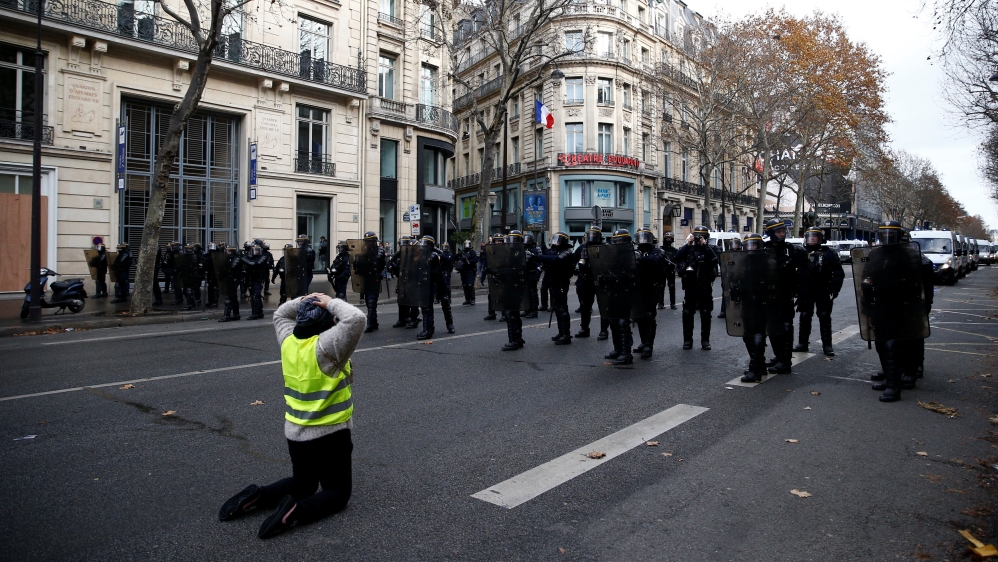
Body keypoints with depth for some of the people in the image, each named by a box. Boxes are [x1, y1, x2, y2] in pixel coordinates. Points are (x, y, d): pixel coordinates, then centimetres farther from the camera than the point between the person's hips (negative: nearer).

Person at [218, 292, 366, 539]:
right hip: (329, 434, -7)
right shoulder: (327, 345, -21)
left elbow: (280, 314, 19)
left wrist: (303, 302, 5)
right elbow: (356, 318, -33)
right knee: (339, 491, 8)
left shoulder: (289, 341, -1)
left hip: (294, 432, 7)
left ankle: (257, 496, 4)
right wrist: (332, 303, -17)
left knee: (302, 485, 26)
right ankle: (297, 511, -18)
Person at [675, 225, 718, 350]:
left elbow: (714, 260, -16)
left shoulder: (709, 250, 5)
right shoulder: (689, 249, 8)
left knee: (705, 314, 3)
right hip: (690, 286, 1)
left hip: (705, 287, -1)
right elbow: (677, 258, -11)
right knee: (687, 313, 3)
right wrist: (687, 244, -14)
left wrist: (705, 246, -18)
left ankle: (705, 340, 11)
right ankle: (687, 340, 11)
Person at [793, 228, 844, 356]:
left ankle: (827, 345, 4)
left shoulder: (828, 254, 0)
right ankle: (802, 343, 15)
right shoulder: (802, 254, 8)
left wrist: (834, 289, -9)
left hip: (823, 292, -3)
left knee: (824, 317, 0)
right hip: (805, 292, 3)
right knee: (804, 317, 7)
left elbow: (839, 273, -1)